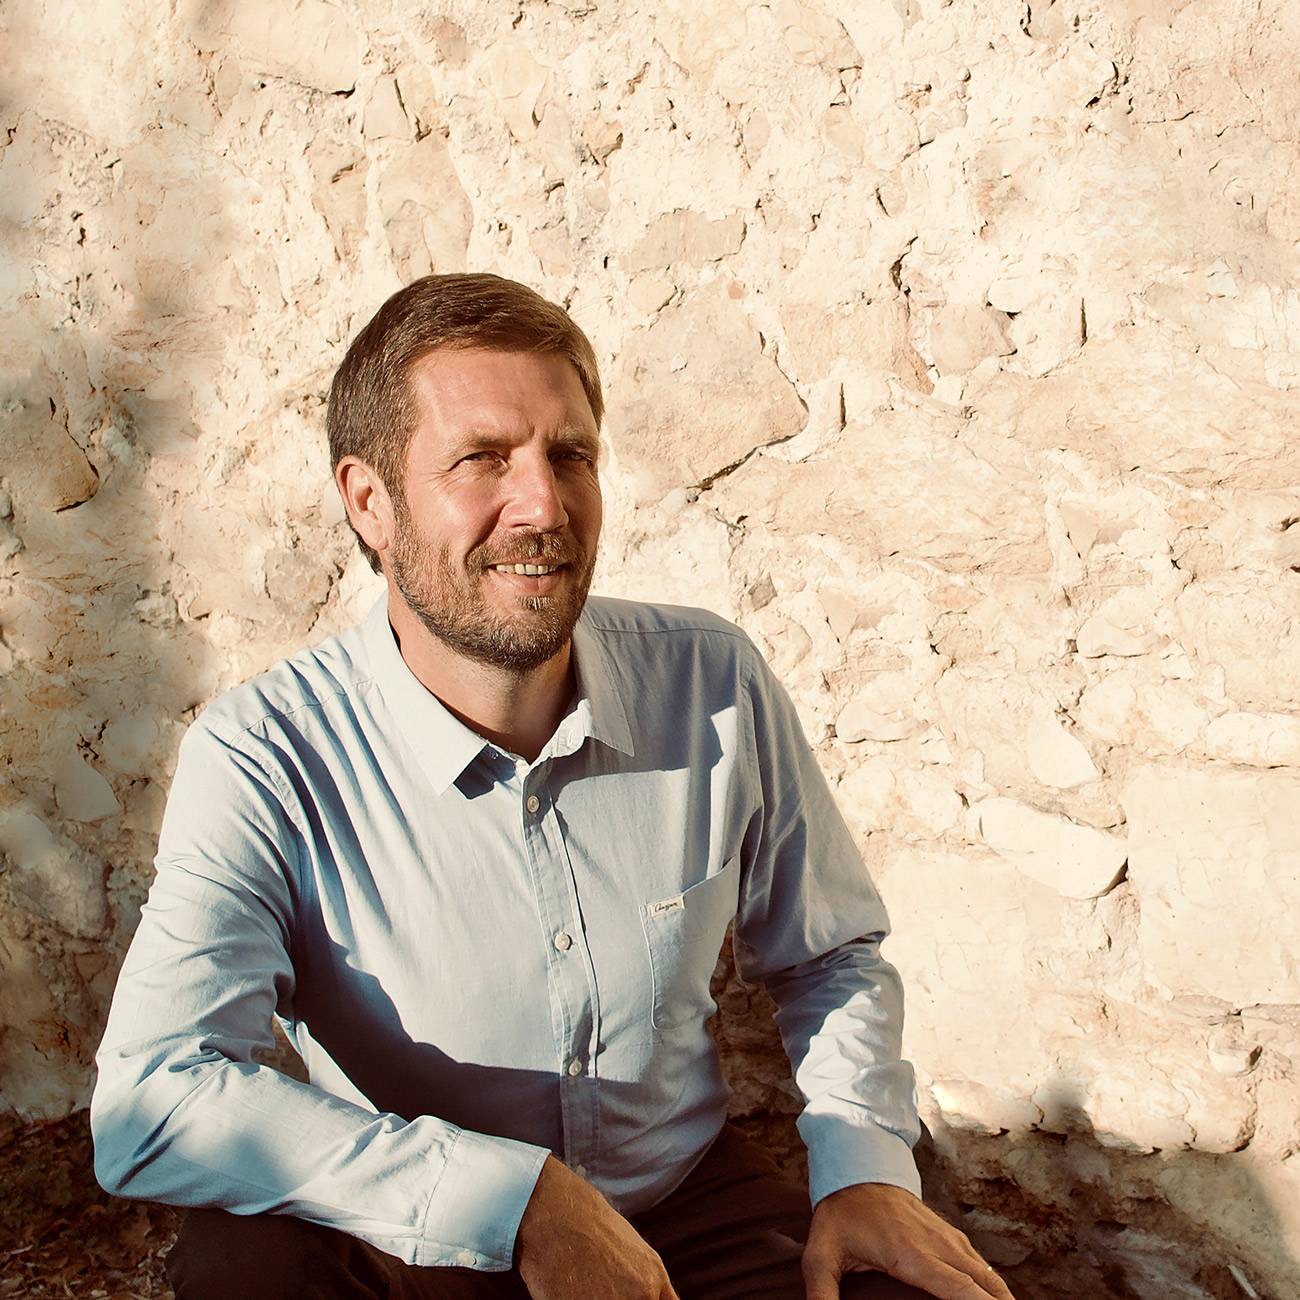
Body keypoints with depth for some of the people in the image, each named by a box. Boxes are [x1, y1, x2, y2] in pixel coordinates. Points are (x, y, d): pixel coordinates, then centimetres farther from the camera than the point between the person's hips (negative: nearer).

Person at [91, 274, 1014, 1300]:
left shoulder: (716, 686, -9)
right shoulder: (265, 763, -19)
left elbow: (829, 956, 7)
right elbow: (149, 1106, -30)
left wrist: (864, 1166, -11)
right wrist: (519, 1198, -31)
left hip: (692, 1207, 2)